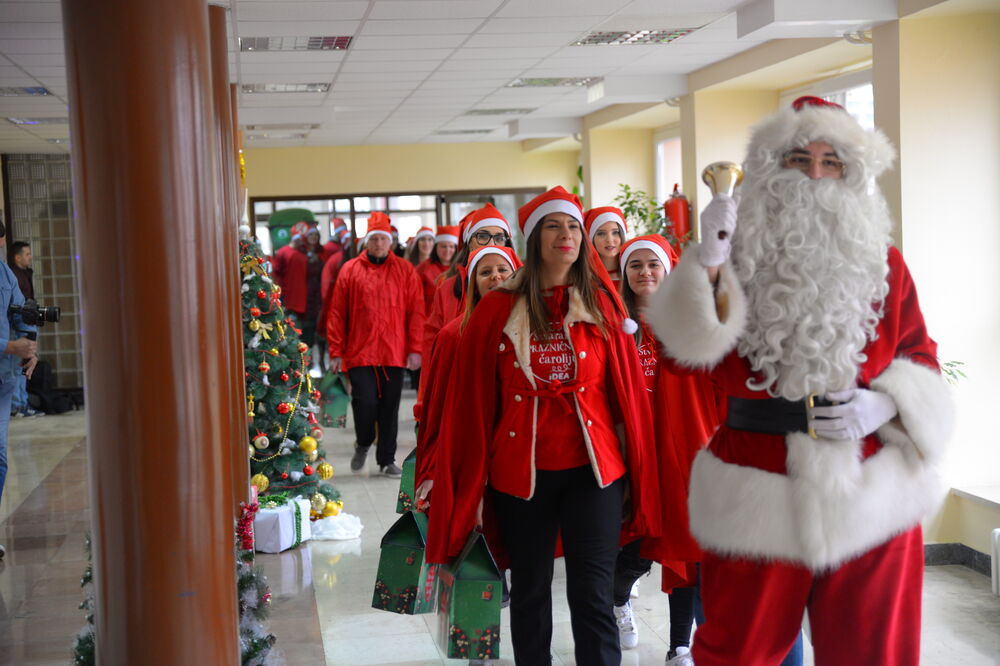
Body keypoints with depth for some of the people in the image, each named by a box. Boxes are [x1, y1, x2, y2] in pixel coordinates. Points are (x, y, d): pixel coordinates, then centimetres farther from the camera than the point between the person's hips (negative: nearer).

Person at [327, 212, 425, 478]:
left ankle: (387, 459, 21)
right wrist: (336, 352, -1)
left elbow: (416, 312, 2)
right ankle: (363, 444, 21)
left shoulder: (405, 270, 4)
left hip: (394, 353, 1)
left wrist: (414, 349, -4)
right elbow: (337, 314, 2)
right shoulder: (350, 270, 2)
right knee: (365, 401, -9)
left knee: (390, 407, 7)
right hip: (359, 353, -1)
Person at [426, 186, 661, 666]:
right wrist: (472, 486, -1)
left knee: (592, 595, -1)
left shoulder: (600, 305, 3)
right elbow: (474, 402, 0)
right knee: (530, 592, 13)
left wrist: (636, 473, 3)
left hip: (593, 468, 0)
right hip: (520, 471, 0)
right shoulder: (498, 311, -1)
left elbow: (625, 392, 5)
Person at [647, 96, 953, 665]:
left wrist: (886, 406, -9)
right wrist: (709, 265, -24)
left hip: (871, 496, 1)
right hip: (759, 498, -1)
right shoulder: (741, 255, 2)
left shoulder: (883, 262, 6)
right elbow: (691, 347, -11)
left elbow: (921, 361, 10)